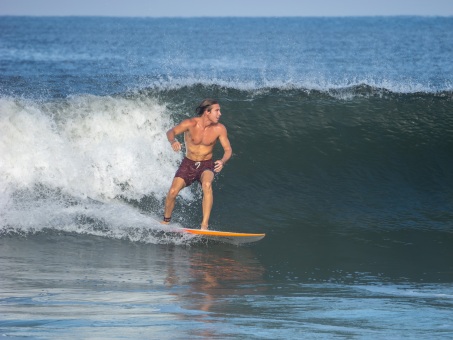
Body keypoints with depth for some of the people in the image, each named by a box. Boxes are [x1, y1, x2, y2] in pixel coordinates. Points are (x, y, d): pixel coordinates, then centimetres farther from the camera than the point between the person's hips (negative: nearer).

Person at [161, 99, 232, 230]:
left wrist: (223, 161, -29)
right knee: (173, 192, -15)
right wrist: (173, 141, -35)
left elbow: (228, 149, -7)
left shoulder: (219, 129, -12)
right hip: (188, 164, 0)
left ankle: (204, 225, -34)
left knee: (207, 184, -33)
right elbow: (171, 132, -11)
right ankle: (166, 221, 15)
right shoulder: (190, 124, -16)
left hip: (206, 165, 0)